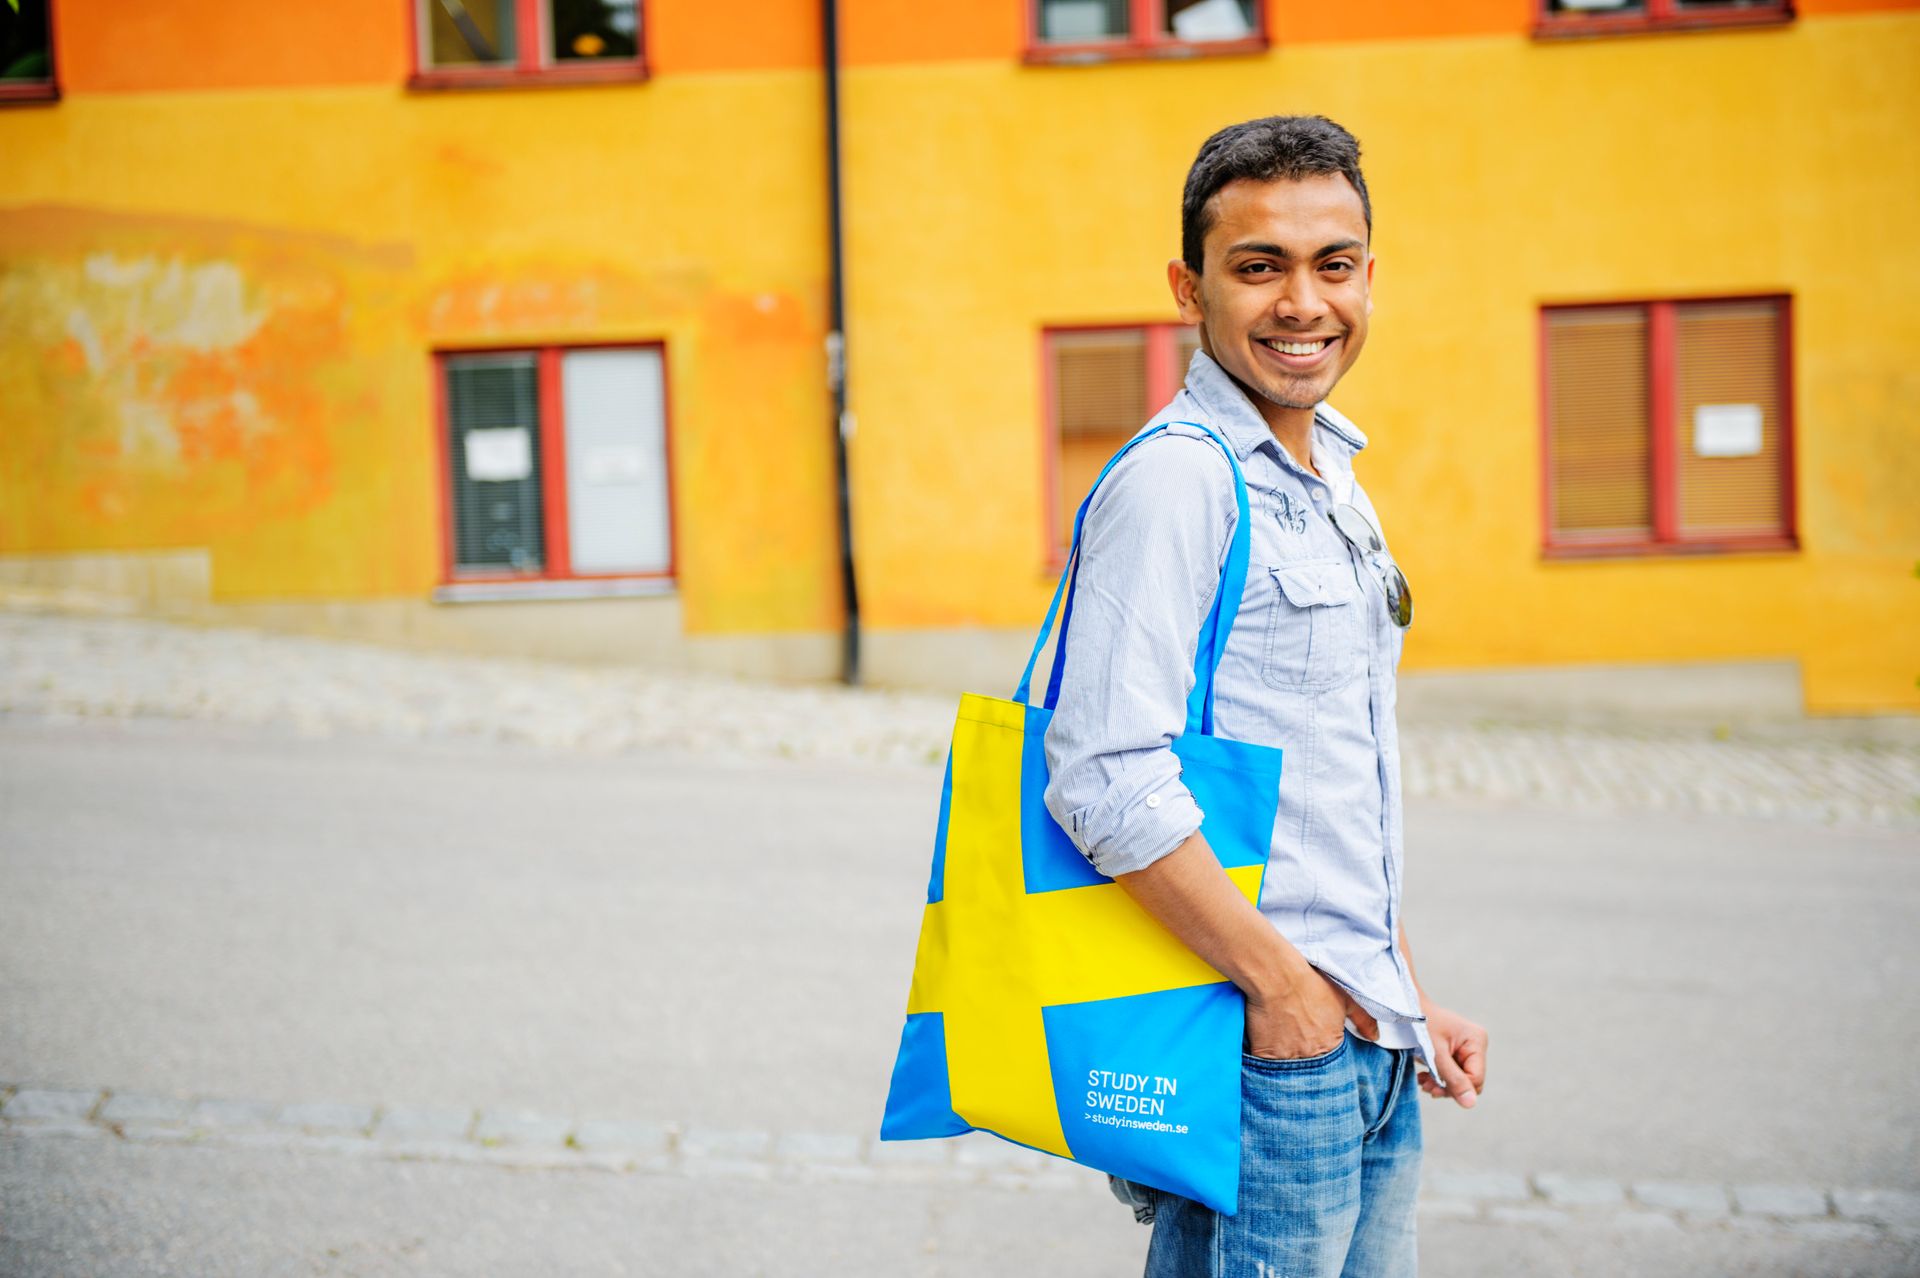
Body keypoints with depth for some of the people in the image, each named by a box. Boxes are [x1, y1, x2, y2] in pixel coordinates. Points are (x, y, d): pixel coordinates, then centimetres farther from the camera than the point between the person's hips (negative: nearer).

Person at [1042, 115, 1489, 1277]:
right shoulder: (1175, 481, -14)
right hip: (1260, 1052, -8)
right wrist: (1283, 985, -17)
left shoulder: (1335, 485, 15)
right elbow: (1107, 779, -23)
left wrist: (1409, 1002, 18)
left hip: (1372, 1053, 9)